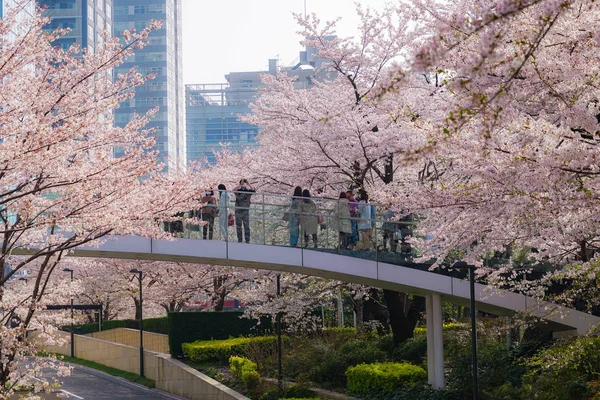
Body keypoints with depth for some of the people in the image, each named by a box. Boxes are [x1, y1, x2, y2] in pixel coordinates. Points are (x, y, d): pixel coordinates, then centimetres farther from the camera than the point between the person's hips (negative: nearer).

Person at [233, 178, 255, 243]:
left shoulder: (248, 191, 0)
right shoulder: (238, 191, 1)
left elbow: (253, 191, -21)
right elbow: (234, 190, -21)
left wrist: (248, 183, -26)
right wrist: (241, 184, -26)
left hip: (246, 211, -1)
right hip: (238, 211, 1)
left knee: (247, 226, -4)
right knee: (238, 226, 8)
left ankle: (247, 240, -1)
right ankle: (239, 239, 18)